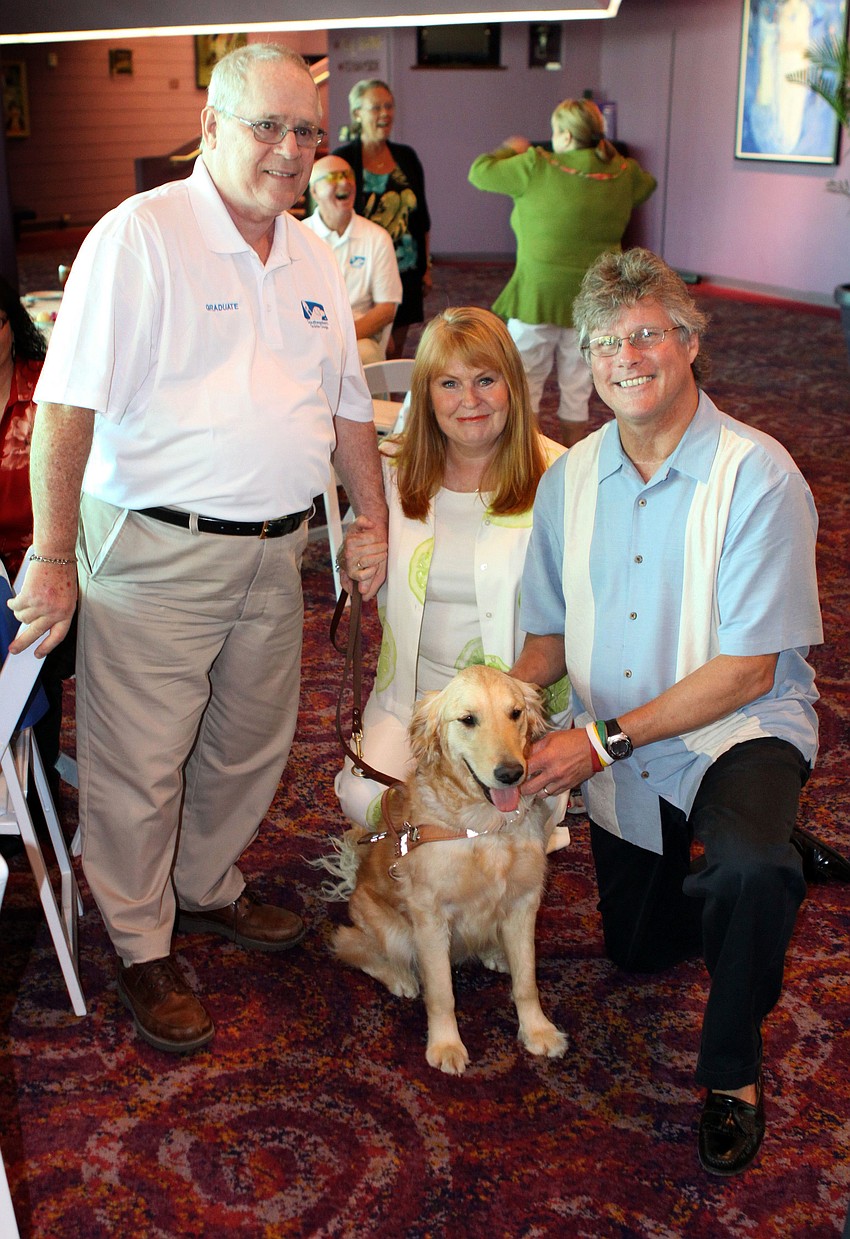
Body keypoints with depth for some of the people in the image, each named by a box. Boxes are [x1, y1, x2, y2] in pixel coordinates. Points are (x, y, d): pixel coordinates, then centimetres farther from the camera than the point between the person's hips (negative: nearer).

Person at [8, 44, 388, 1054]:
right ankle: (141, 950, 22)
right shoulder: (139, 235, -12)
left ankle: (207, 888, 42)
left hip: (274, 552, 7)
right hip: (157, 552, -7)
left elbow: (347, 409, 17)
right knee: (140, 764, 3)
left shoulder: (312, 259, 11)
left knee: (251, 746, 19)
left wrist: (381, 534, 15)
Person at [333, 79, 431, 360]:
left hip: (406, 272, 5)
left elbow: (422, 218, 15)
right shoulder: (343, 159, -6)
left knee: (395, 352, 10)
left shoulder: (407, 157, 9)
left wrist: (426, 266, 12)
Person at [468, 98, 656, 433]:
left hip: (539, 295, -4)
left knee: (525, 384, 8)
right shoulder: (622, 173, 2)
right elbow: (647, 184, 25)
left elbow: (480, 173, -2)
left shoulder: (536, 167, -13)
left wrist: (510, 150, 15)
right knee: (577, 389, 12)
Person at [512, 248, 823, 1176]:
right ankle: (772, 866, 46)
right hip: (617, 752, 6)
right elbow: (551, 634, 6)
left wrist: (603, 740, -25)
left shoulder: (758, 474, -20)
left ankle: (733, 1070, -9)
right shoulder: (569, 478, -3)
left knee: (748, 871, -37)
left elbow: (748, 671, -22)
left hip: (740, 728, -5)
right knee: (638, 951, 18)